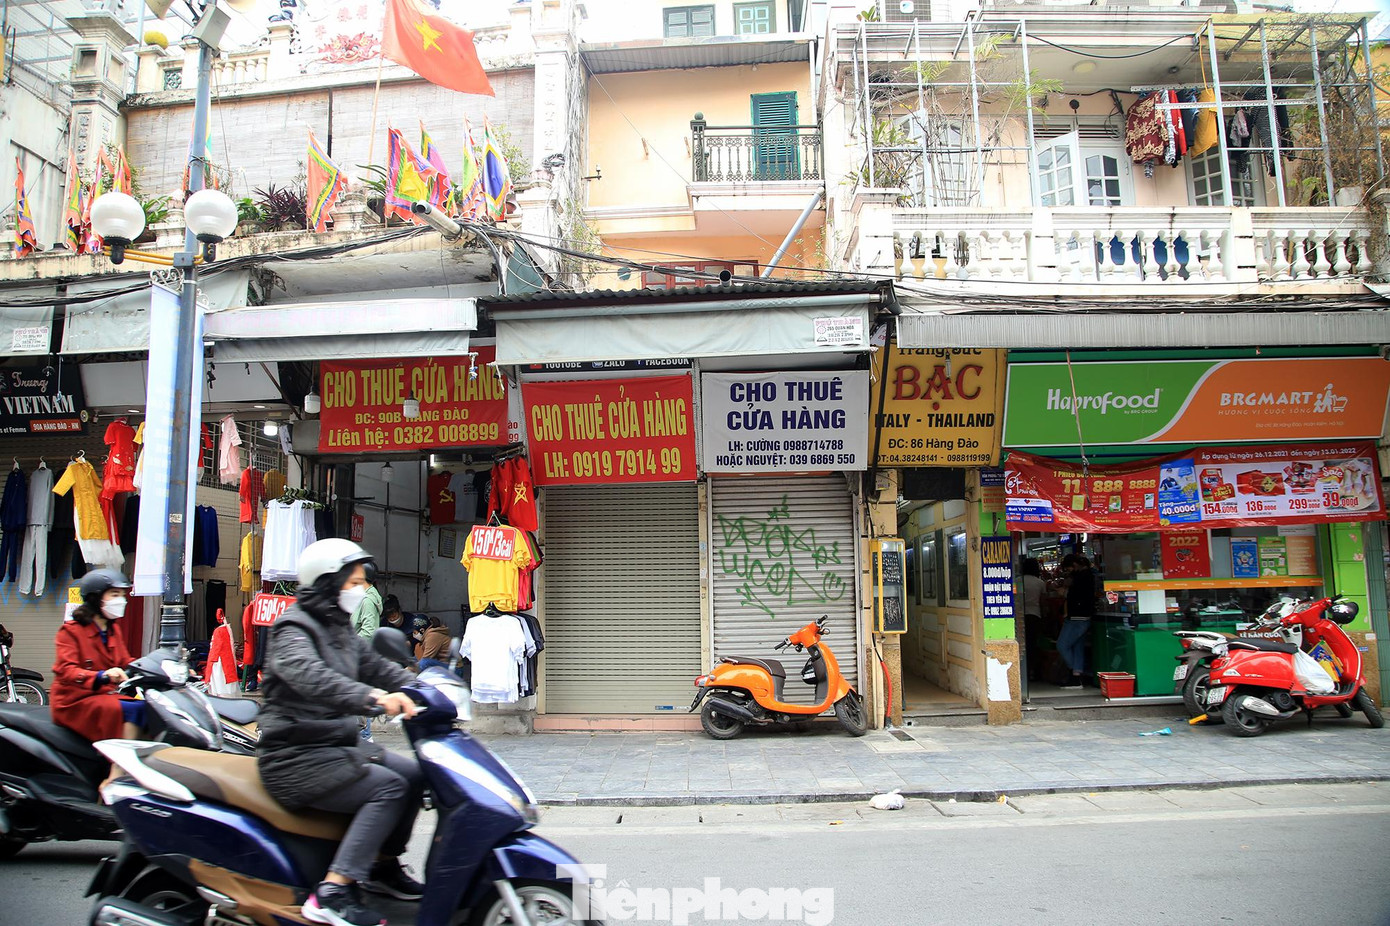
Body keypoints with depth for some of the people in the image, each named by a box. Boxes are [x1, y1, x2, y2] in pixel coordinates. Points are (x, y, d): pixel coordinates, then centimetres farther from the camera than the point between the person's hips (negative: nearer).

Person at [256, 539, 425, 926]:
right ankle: (333, 893, -21)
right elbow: (309, 675, -35)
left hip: (339, 744, 9)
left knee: (413, 774, 2)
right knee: (389, 788, -22)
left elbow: (377, 668, 14)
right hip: (296, 756, -9)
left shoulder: (341, 631, 15)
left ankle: (383, 865, 17)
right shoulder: (293, 631, -15)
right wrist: (374, 697, -49)